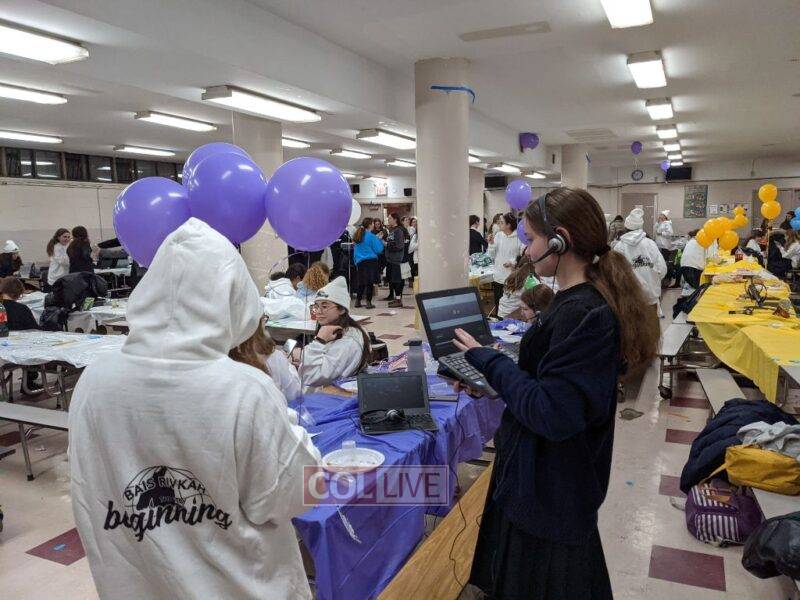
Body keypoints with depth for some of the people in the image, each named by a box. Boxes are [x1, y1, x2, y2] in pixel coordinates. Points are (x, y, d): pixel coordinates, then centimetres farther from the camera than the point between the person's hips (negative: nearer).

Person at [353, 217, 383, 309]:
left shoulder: (358, 236, 10)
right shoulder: (371, 236, -10)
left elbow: (355, 250, 15)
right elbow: (378, 249, -9)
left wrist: (356, 261, 20)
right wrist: (379, 240, 4)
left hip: (360, 261, 6)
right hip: (371, 261, -6)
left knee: (361, 282, 14)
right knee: (370, 282, -1)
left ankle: (358, 301, 15)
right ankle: (368, 302, -1)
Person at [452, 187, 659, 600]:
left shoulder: (584, 314, -27)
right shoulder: (580, 299, 4)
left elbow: (551, 415, -30)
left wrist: (487, 359, -21)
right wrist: (490, 379, 2)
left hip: (552, 492, -9)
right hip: (544, 478, 9)